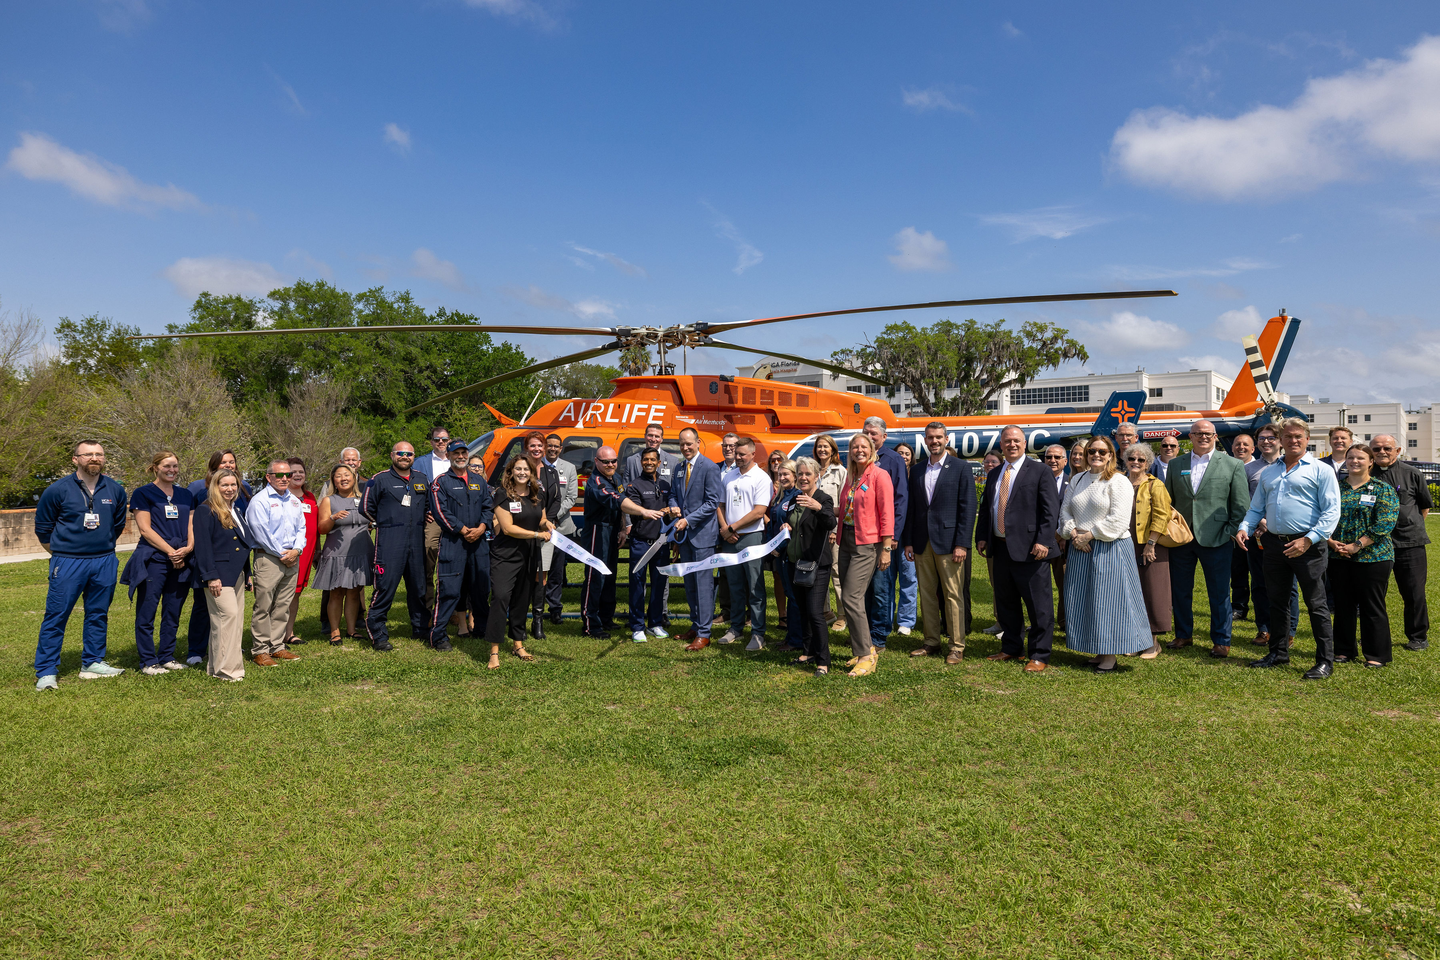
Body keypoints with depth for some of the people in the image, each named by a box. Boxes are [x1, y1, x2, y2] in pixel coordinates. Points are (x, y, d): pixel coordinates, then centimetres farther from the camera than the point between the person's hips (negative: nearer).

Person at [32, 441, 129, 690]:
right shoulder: (58, 490, -6)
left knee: (98, 615, 11)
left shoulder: (115, 490, 4)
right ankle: (46, 672, 6)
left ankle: (92, 663, 22)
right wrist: (61, 552, 11)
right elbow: (42, 528, 5)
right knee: (55, 616, -1)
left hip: (104, 562, 4)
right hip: (67, 563, -3)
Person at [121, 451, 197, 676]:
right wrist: (170, 551, -13)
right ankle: (148, 661, 5)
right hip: (153, 559, -5)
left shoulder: (186, 495, 16)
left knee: (173, 612, 9)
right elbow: (145, 529, -6)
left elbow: (192, 525, 13)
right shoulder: (143, 494, 1)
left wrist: (189, 547, -7)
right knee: (147, 611, -2)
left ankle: (167, 657, 19)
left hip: (181, 561, 5)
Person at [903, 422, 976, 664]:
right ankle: (932, 641, 20)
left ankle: (957, 646, 6)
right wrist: (907, 541, 7)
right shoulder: (917, 471, 13)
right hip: (922, 544, 5)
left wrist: (962, 544, -12)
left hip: (948, 542, -5)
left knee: (952, 595, -2)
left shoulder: (961, 468, -1)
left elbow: (968, 508, -5)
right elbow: (911, 507, 14)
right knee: (927, 594, 10)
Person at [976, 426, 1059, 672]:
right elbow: (985, 508, 20)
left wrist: (1043, 541, -17)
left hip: (1029, 550, -6)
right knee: (1005, 604, 14)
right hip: (1001, 548, 6)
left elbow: (1051, 510, -9)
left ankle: (1039, 656, 8)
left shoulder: (1039, 472, -3)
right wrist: (981, 537, 9)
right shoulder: (994, 475, 16)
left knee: (1038, 606, -1)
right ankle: (1011, 648, 28)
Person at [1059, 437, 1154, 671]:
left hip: (1110, 548, -6)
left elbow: (1118, 519, -14)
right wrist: (1073, 533, -5)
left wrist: (1090, 535, -14)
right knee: (1083, 599, 7)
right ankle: (1099, 652, 18)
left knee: (1108, 599, -3)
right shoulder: (1077, 480, 13)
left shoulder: (1118, 482, -6)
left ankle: (1110, 656, 7)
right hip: (1081, 548, 6)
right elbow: (1065, 509, 12)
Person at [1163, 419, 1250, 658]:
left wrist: (1231, 532, -7)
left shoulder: (1232, 465, 2)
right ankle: (1183, 634, 26)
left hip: (1215, 539, -3)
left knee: (1219, 593, 4)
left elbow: (1242, 504, 0)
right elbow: (1168, 500, 13)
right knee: (1180, 591, 11)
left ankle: (1221, 641, 16)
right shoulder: (1176, 464, 9)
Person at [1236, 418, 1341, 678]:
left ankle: (1325, 660, 7)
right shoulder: (1268, 472, 16)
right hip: (1274, 544, 6)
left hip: (1307, 546, -5)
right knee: (1276, 601, 13)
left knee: (1316, 604, -1)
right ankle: (1278, 652, 25)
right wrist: (1244, 528, -1)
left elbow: (1331, 511, -8)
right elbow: (1256, 508, 19)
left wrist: (1308, 540, -19)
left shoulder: (1321, 471, -1)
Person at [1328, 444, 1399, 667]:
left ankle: (1377, 655, 11)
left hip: (1372, 556, -3)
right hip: (1338, 557, 3)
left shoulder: (1383, 490, 0)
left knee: (1372, 607, 1)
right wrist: (1331, 541, -10)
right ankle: (1343, 651, 19)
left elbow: (1384, 524, -10)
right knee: (1342, 605, 9)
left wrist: (1357, 545, -16)